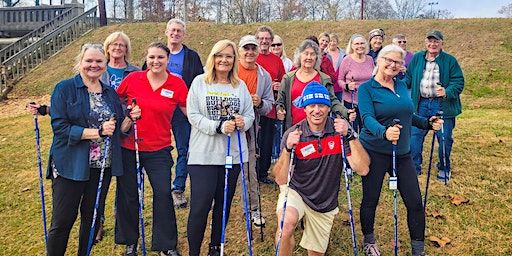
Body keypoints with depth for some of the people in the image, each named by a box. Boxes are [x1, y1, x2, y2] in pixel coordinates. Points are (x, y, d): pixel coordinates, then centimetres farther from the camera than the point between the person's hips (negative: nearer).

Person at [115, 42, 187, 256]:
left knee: (163, 193, -3)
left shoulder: (177, 84, -5)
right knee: (127, 194, 12)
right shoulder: (132, 79, -3)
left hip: (158, 149, -1)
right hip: (128, 146, 1)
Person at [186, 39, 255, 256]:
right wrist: (219, 126, -17)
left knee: (224, 204, 13)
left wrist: (243, 122, -14)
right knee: (200, 206, -5)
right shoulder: (199, 82, 1)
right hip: (203, 154, -3)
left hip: (233, 154, 4)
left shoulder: (240, 85, 9)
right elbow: (193, 115, -6)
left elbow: (250, 115, 9)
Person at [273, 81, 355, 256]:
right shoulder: (293, 134, -14)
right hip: (296, 193, -2)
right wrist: (288, 148, -33)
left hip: (325, 203, 2)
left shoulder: (339, 131, -11)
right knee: (287, 223, -33)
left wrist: (350, 135, -31)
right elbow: (281, 180, -18)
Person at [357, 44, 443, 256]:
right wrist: (384, 132, -41)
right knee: (370, 200, 7)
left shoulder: (402, 85, 10)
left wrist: (428, 123, 8)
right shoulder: (367, 88, -8)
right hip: (375, 152, -5)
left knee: (415, 202, 5)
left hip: (402, 152, 5)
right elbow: (368, 118, -23)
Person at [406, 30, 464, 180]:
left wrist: (447, 92, -23)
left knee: (444, 138, 6)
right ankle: (414, 167, 19)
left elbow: (458, 82, -6)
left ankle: (444, 169, 26)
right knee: (415, 136, 4)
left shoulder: (450, 60, -3)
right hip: (421, 104, 3)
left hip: (443, 105, -2)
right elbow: (408, 79, 13)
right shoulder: (417, 58, 7)